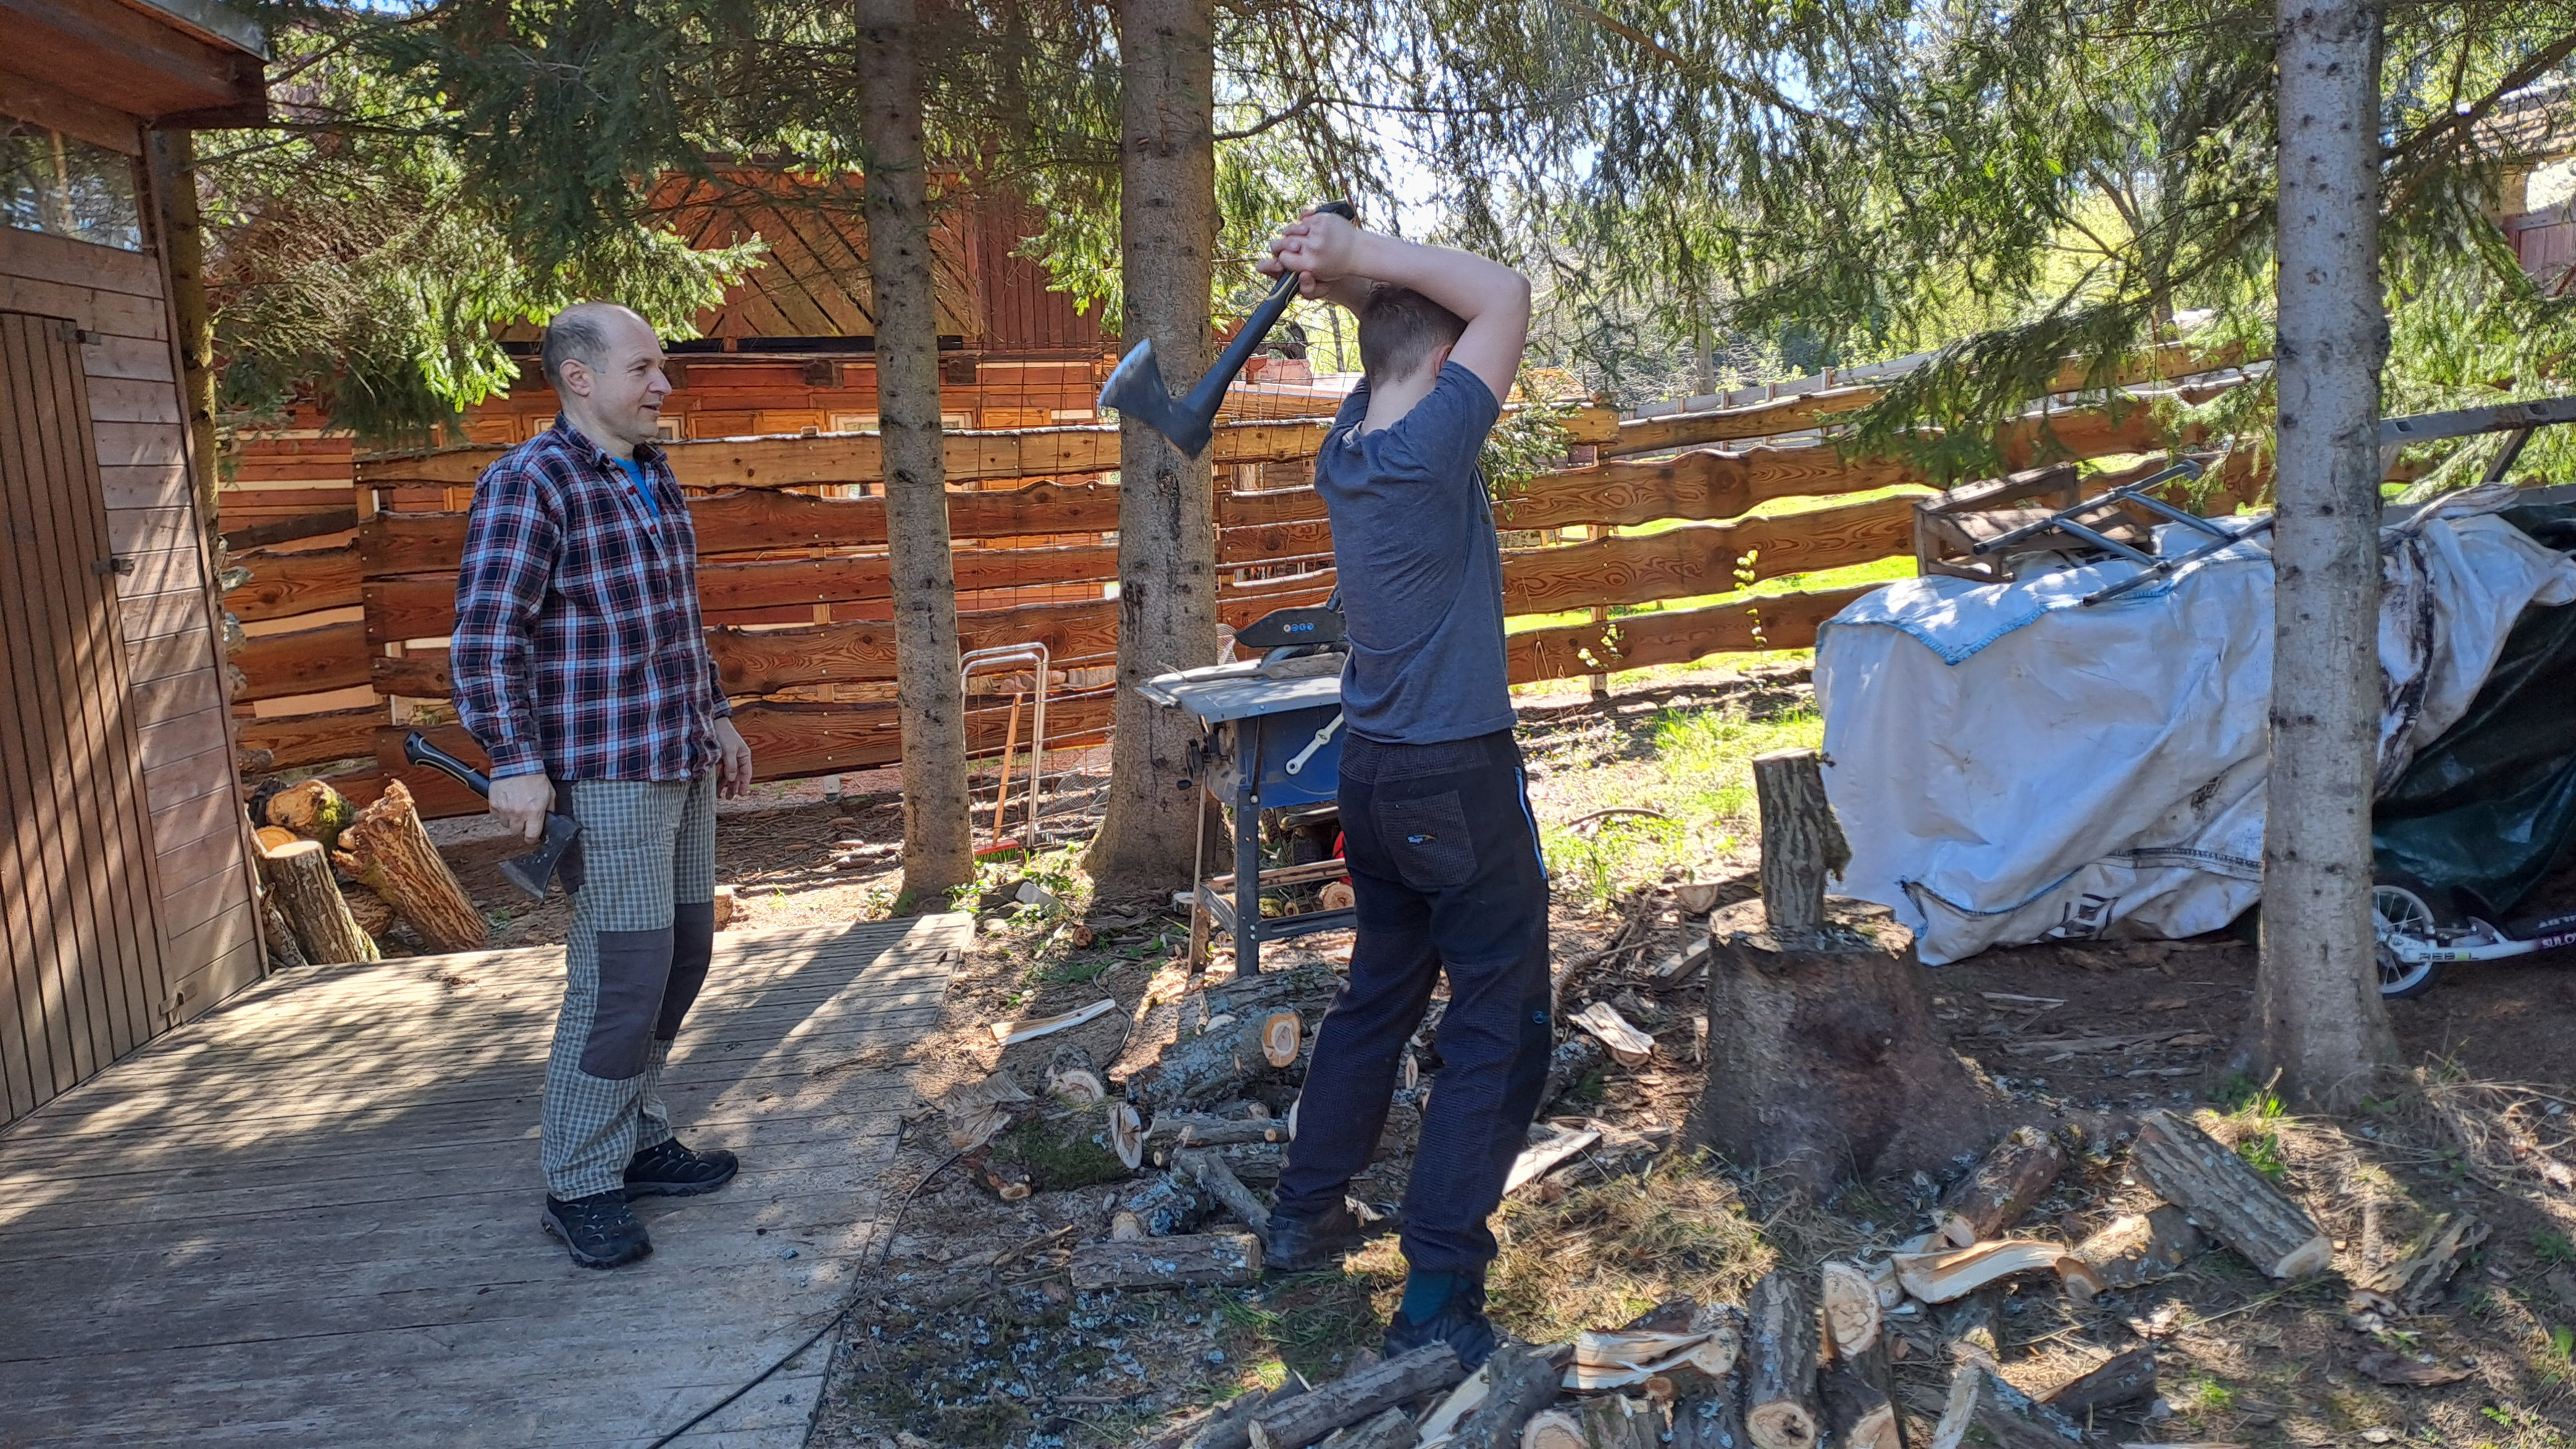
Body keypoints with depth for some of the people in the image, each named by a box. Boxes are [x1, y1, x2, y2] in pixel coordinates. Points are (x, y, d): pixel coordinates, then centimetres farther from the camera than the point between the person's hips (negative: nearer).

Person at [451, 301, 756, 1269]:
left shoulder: (654, 478, 14)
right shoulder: (529, 483, -13)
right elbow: (485, 637, -17)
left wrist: (716, 717, 23)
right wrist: (515, 763, -23)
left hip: (680, 762, 9)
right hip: (605, 773, -9)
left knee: (682, 956, 14)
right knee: (621, 980, -7)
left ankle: (638, 1141, 28)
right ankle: (580, 1185, 8)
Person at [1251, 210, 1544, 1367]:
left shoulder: (1348, 447, 4)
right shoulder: (1428, 448, -18)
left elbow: (1408, 329, 18)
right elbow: (1503, 296, -14)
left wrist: (1341, 276, 1)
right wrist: (1358, 255, -11)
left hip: (1372, 776, 8)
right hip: (1459, 785, -8)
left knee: (1378, 993, 22)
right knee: (1499, 1033, 0)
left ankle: (1305, 1215, 33)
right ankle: (1437, 1297, 1)